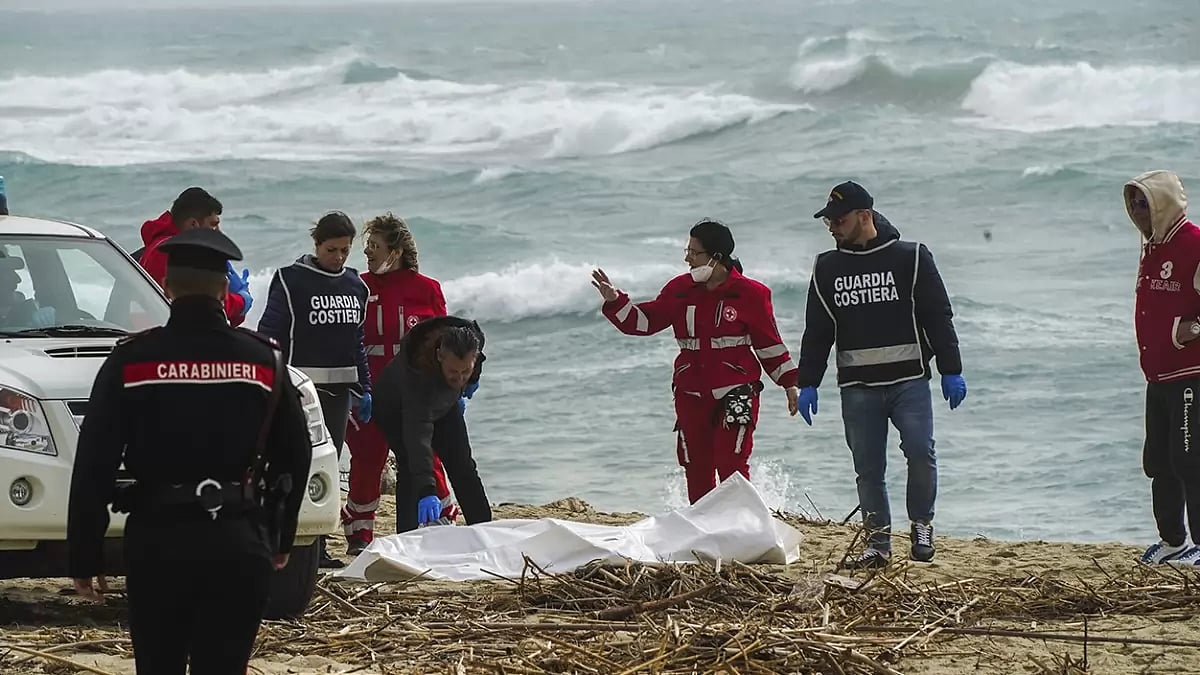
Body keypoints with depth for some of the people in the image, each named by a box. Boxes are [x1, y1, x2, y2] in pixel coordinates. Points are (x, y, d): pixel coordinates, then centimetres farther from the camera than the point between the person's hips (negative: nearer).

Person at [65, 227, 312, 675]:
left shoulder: (132, 360, -3)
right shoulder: (265, 361, 3)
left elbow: (93, 466, -4)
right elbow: (295, 457, 10)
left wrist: (84, 558, 1)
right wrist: (280, 540, 21)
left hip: (157, 541, -1)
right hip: (240, 544, 1)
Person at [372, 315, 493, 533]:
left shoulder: (473, 342, -32)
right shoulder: (417, 369, -48)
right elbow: (418, 433, -55)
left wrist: (459, 393, 11)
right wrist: (426, 490, -63)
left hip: (443, 404, 5)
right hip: (396, 408, -5)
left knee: (462, 467, 5)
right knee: (410, 467, -22)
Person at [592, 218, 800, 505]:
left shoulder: (749, 293, -4)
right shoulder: (680, 290, 6)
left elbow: (768, 342, 3)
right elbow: (645, 320, 10)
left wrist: (789, 384, 5)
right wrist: (615, 301, -5)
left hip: (736, 391, -4)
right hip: (692, 393, 4)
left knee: (731, 463, -13)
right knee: (696, 467, 7)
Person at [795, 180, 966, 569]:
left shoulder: (911, 259, 2)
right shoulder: (827, 268, 11)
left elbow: (938, 317, 2)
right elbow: (816, 330, 16)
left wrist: (951, 372, -2)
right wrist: (807, 384, 11)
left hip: (909, 380, -3)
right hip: (857, 387, 3)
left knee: (920, 451, -16)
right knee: (868, 467, 2)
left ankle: (921, 526, 2)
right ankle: (877, 542, 9)